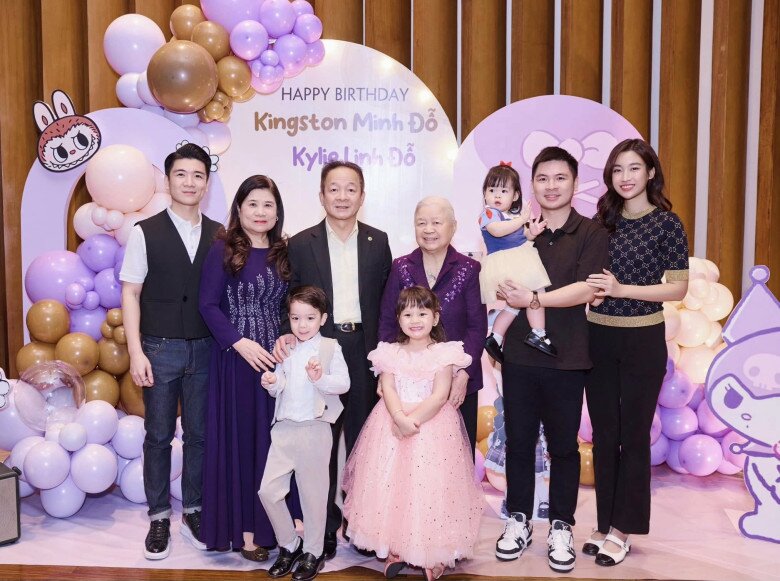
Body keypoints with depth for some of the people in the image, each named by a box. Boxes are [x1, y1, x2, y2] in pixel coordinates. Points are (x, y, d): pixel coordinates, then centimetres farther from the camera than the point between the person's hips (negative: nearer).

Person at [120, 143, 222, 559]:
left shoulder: (219, 235, 4)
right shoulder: (145, 232, -2)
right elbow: (130, 293, -2)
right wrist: (136, 352, -8)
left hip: (205, 349, 2)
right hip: (160, 349, -2)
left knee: (200, 434, 10)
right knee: (158, 435, 8)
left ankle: (194, 512, 25)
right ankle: (159, 518, 22)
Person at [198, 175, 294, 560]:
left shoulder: (283, 253, 9)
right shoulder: (224, 250, -3)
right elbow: (208, 305, -8)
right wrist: (241, 343, -17)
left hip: (275, 357, 4)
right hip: (236, 359, -4)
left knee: (273, 440, 8)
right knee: (239, 441, 2)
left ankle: (268, 522, 22)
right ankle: (242, 528, 14)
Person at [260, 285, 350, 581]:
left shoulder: (330, 347, -3)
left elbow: (344, 382, -11)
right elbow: (280, 387, 16)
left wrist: (320, 378, -27)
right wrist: (271, 383, -5)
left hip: (314, 428, -4)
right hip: (284, 427, 5)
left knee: (312, 493, 6)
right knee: (268, 490, 2)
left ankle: (313, 552, 25)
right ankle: (289, 545, 23)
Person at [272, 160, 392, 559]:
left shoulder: (378, 242, 3)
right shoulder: (300, 244, -1)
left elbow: (386, 302, 5)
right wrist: (287, 335, -15)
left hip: (365, 350, 1)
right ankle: (324, 526, 24)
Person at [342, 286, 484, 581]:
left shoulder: (444, 353, -1)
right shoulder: (390, 353, 7)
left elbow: (440, 395, -9)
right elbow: (388, 390, -4)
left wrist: (414, 419, -21)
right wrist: (400, 418, -21)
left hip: (433, 426, -2)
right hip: (393, 424, 3)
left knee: (430, 484, -3)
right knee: (391, 484, 1)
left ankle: (433, 552, 10)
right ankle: (396, 548, 14)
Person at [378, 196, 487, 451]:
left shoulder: (469, 269, -1)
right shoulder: (401, 268, 5)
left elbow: (477, 327, -4)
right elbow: (387, 323, 5)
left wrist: (464, 374, -12)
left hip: (457, 381, -1)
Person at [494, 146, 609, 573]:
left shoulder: (591, 234, -2)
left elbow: (585, 289, -14)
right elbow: (502, 289, 11)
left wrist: (532, 299, -19)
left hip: (566, 358, -2)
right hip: (519, 354, 2)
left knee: (563, 445, 10)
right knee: (518, 441, 11)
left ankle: (561, 527, 26)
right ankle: (518, 520, 28)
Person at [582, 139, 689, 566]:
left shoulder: (666, 223, -6)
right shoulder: (602, 220, 6)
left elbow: (678, 288, -10)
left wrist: (622, 289, -18)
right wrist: (590, 286, -7)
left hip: (643, 340, -4)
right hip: (598, 337, 4)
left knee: (633, 435, 6)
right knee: (603, 434, 10)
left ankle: (622, 530, 18)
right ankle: (605, 522, 24)